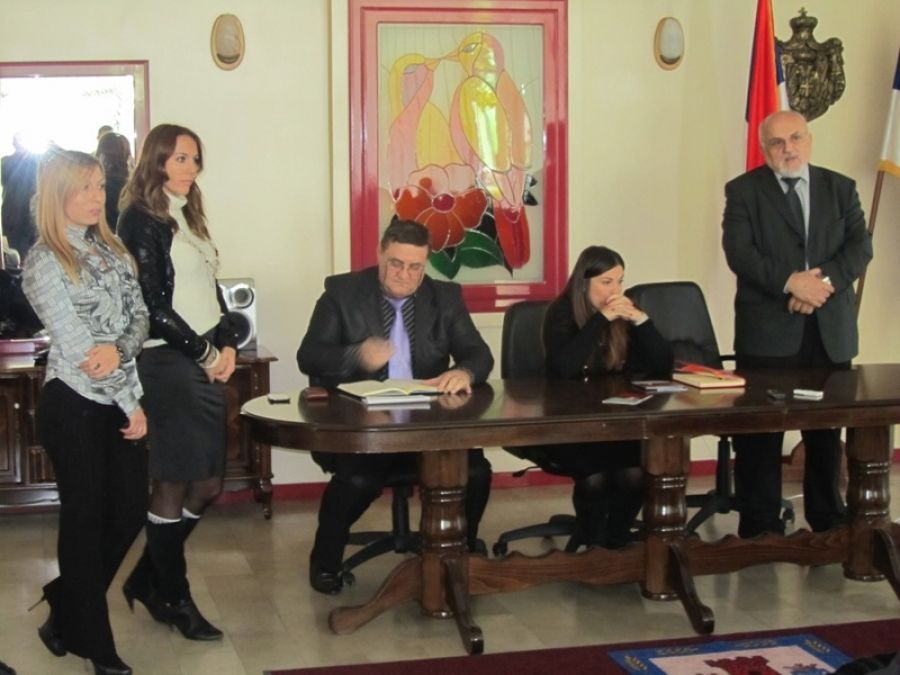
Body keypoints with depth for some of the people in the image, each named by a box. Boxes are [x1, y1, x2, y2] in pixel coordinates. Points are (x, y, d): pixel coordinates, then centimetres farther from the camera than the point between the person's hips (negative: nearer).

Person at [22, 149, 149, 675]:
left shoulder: (113, 250, 10)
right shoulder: (44, 262, -11)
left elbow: (140, 316, 4)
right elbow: (77, 347, -16)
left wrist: (120, 350, -20)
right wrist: (133, 405, -13)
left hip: (119, 402, 7)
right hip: (75, 406, -7)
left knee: (131, 510, 9)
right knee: (86, 518, 3)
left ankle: (68, 608, 31)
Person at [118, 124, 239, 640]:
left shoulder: (189, 216, 17)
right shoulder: (142, 219, -7)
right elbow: (153, 304, -12)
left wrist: (228, 345, 3)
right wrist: (204, 353, -8)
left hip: (209, 360, 8)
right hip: (170, 361, -8)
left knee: (208, 485, 9)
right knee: (175, 485, 0)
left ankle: (148, 578, 25)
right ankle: (174, 599, 13)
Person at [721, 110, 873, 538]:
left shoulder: (840, 188, 11)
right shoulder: (744, 191, 2)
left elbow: (860, 246, 0)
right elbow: (739, 251, -10)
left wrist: (826, 281, -17)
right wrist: (790, 282, -21)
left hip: (830, 330, 3)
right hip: (768, 331, -3)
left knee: (828, 429, 11)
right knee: (760, 432, 1)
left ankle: (828, 517, 24)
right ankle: (760, 524, 10)